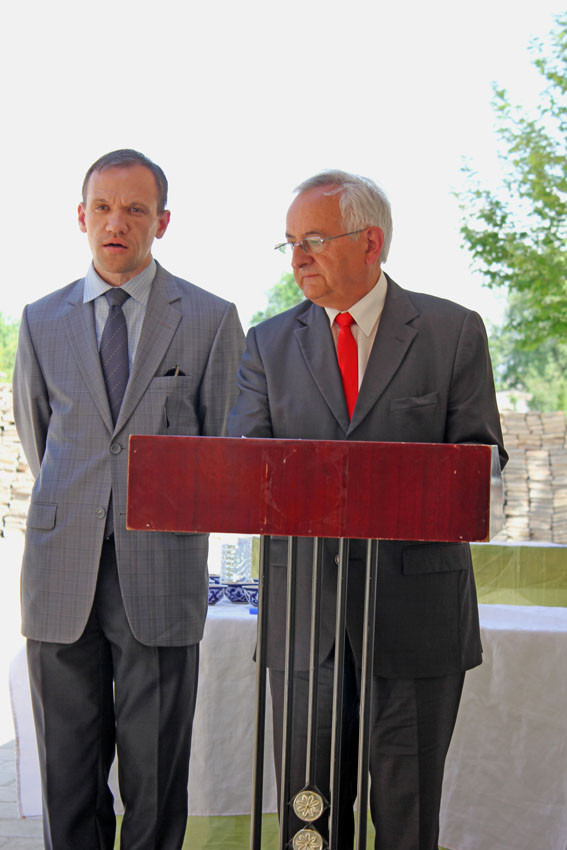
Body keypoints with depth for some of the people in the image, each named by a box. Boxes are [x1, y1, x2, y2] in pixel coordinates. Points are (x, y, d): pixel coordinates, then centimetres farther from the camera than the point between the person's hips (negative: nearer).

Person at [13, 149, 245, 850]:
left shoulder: (211, 319, 3)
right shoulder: (42, 320, 10)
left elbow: (226, 442, 9)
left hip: (160, 567, -2)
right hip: (62, 572, 2)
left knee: (156, 774, 5)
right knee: (67, 772, 9)